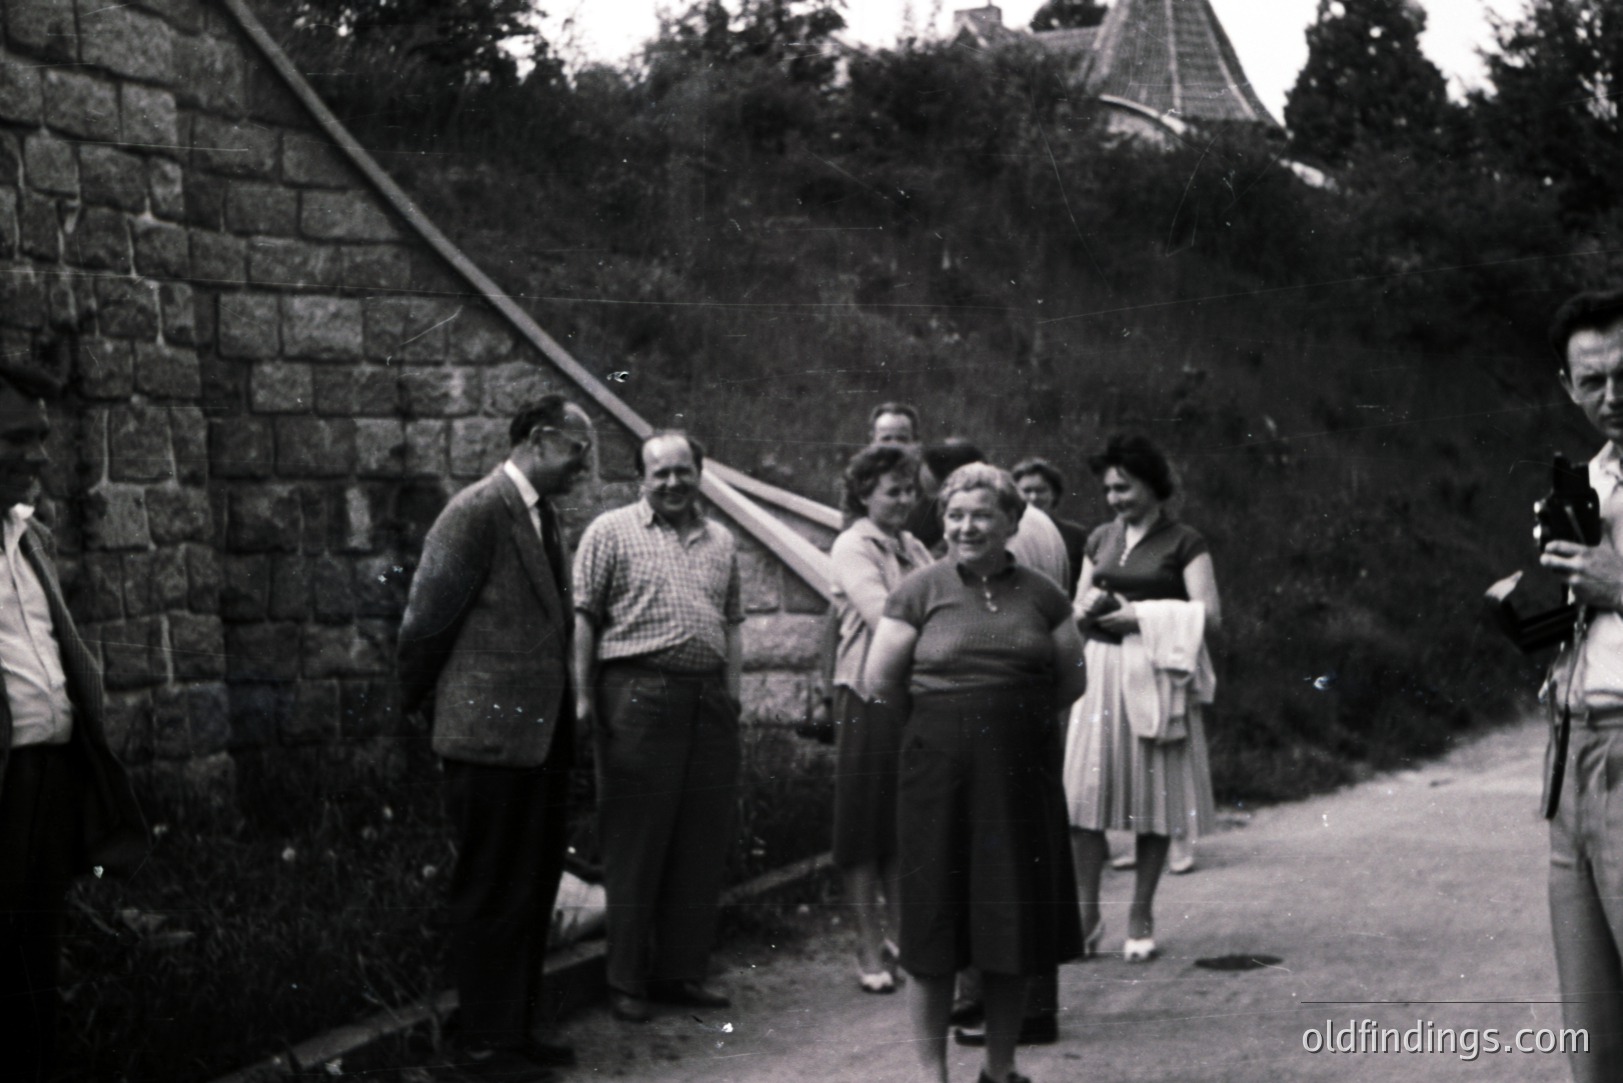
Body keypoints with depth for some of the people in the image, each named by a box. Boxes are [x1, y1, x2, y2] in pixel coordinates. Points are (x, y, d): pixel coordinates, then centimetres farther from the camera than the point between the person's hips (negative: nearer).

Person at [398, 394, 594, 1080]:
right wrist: (423, 705, 1)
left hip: (542, 739, 8)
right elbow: (425, 619, -11)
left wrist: (566, 721, 16)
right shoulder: (478, 512, -14)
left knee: (533, 892, 15)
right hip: (491, 736, -8)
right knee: (493, 895, 2)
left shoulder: (545, 521, 14)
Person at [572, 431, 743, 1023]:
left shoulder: (721, 541, 17)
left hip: (708, 701, 5)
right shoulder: (610, 532, 1)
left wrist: (732, 696, 13)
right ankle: (627, 980, 8)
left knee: (704, 844, 8)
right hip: (638, 694, -5)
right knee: (634, 845, 0)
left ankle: (681, 971, 19)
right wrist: (583, 696, -9)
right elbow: (583, 617, -3)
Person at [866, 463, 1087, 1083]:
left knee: (1013, 923, 7)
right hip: (940, 774, -2)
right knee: (935, 922, 1)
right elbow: (880, 682, -1)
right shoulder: (922, 591, 0)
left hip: (1021, 772, 2)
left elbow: (1073, 680, 12)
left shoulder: (1040, 595, 7)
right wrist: (947, 706, 6)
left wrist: (1017, 709, 8)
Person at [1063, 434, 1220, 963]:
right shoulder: (1100, 540, 14)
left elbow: (1209, 616, -9)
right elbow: (1076, 608, 20)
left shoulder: (1183, 543, -2)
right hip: (1101, 671, 4)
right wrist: (1090, 608, -3)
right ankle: (1087, 910, 6)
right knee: (1086, 789, -3)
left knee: (1153, 796, 1)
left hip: (1156, 677, -4)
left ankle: (1141, 917, 10)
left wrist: (1140, 615, -14)